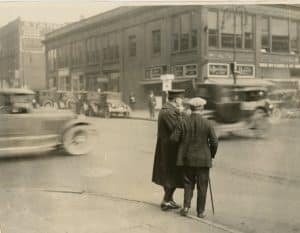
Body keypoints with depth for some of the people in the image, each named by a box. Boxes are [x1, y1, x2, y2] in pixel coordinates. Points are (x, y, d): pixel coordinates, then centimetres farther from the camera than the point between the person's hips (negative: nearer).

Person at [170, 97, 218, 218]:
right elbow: (214, 142, -9)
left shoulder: (183, 122, -6)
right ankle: (200, 211, 14)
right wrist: (212, 155, 8)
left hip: (187, 158, 2)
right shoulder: (206, 123, -9)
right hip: (203, 159, -1)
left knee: (188, 183, 16)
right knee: (202, 186, 9)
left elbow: (174, 138, -8)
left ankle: (186, 206, 3)